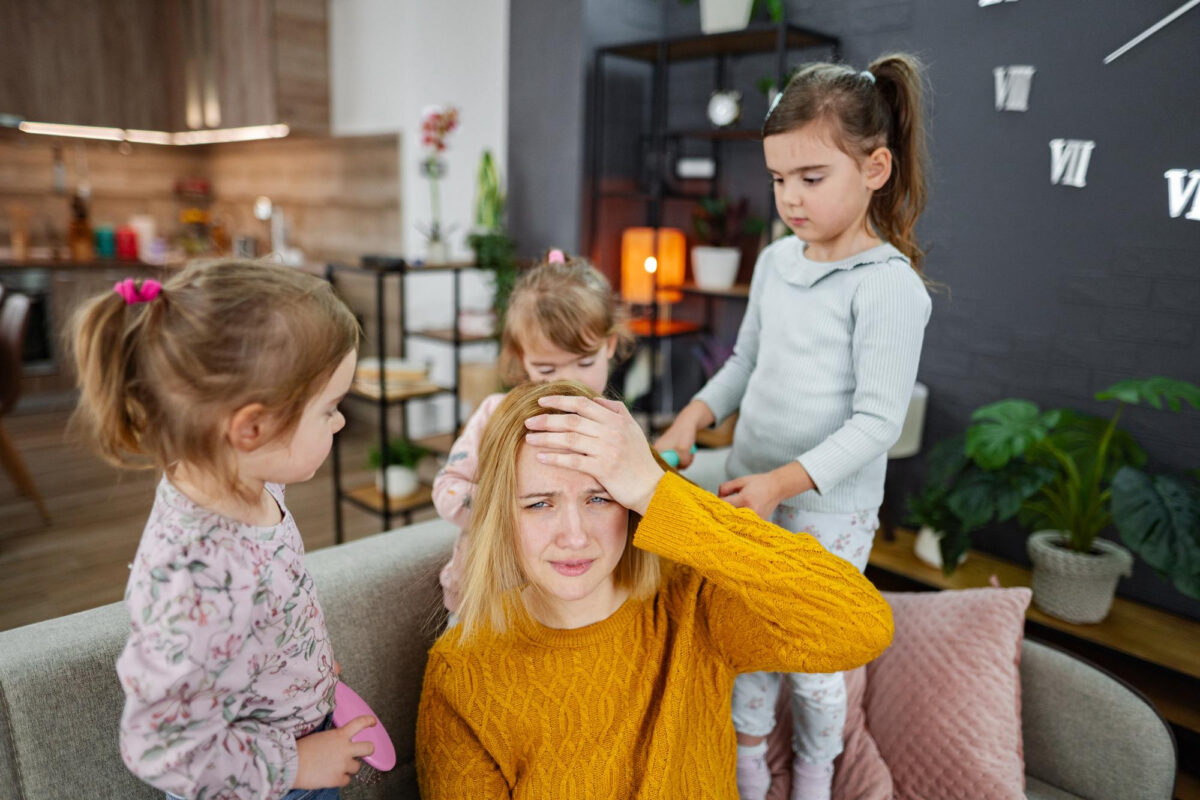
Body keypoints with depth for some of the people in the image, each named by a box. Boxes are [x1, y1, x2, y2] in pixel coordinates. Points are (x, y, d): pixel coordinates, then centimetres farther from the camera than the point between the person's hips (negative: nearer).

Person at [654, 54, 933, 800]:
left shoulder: (888, 284, -18)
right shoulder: (777, 261, 3)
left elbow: (878, 422, -19)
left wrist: (783, 482, -26)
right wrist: (691, 419, 0)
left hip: (831, 506, -6)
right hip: (752, 491, 6)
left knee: (814, 661, 9)